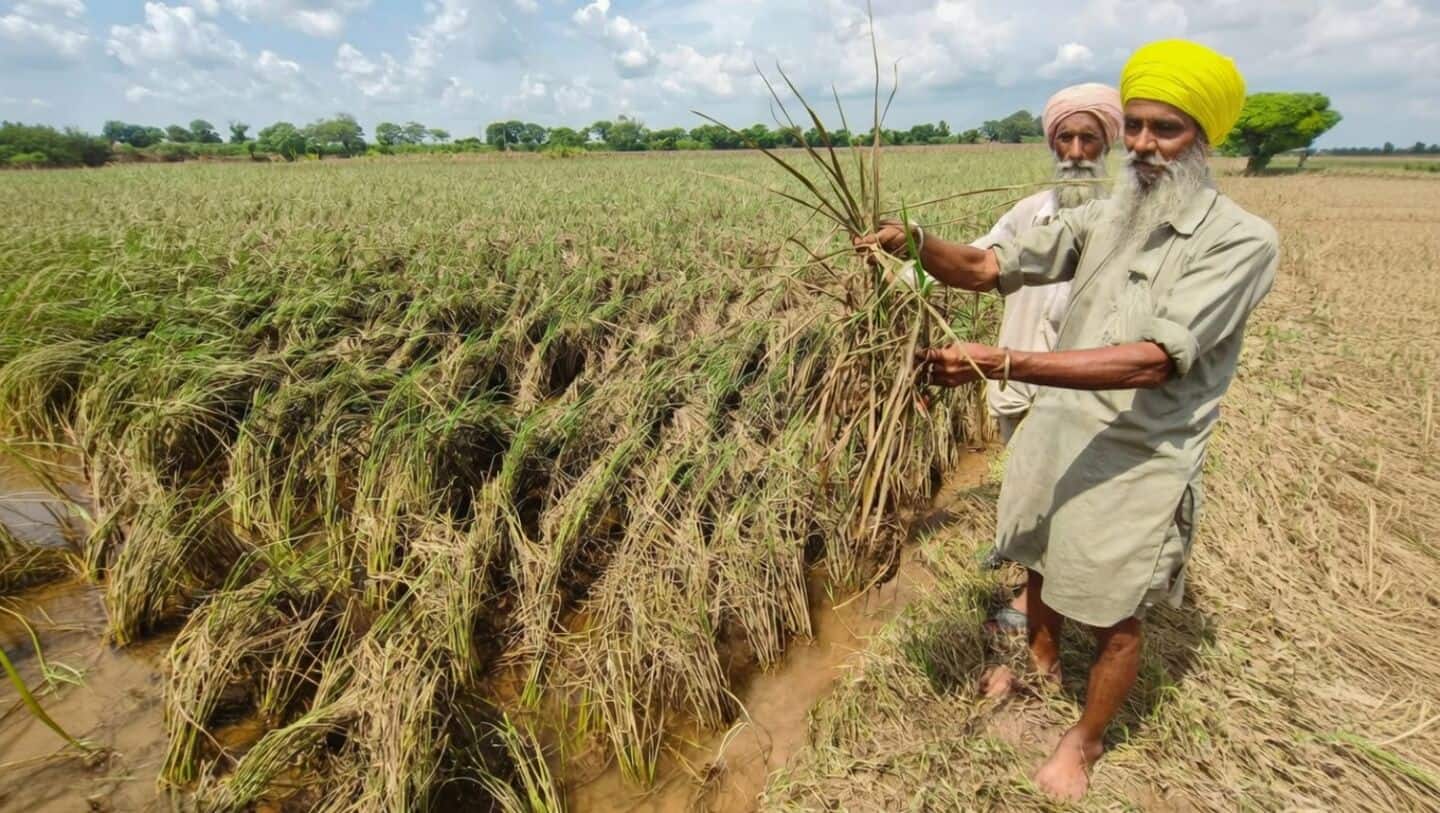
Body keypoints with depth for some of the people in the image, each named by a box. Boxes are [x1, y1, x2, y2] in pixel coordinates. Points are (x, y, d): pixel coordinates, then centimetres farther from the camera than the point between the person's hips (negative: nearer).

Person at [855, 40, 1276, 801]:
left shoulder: (1242, 240, -16)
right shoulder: (1099, 220, 0)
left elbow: (1150, 363, -28)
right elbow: (985, 267, -4)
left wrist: (998, 362, -37)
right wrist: (912, 241, -25)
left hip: (1140, 462, -5)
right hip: (1057, 432, 5)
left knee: (1114, 619, 12)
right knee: (1042, 562, 25)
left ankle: (1085, 739, 40)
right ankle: (1041, 660, 56)